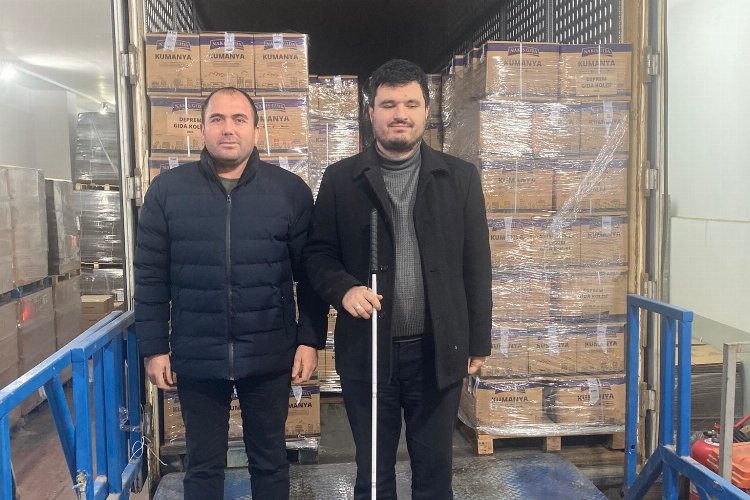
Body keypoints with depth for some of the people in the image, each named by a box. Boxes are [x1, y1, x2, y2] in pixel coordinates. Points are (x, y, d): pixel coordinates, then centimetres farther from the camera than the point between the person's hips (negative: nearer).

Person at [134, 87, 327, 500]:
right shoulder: (167, 189, -1)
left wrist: (310, 339, -4)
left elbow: (309, 273, 0)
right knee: (202, 464, 17)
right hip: (196, 357, 1)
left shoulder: (290, 190, -2)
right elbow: (150, 276, 1)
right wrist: (153, 347, -1)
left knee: (269, 460, 17)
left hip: (269, 356, 0)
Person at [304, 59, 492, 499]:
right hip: (367, 350, 0)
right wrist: (344, 289, -16)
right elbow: (318, 253, 4)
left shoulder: (460, 177, 2)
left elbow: (476, 266, 3)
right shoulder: (341, 179, 2)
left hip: (437, 350, 0)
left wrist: (478, 342, 4)